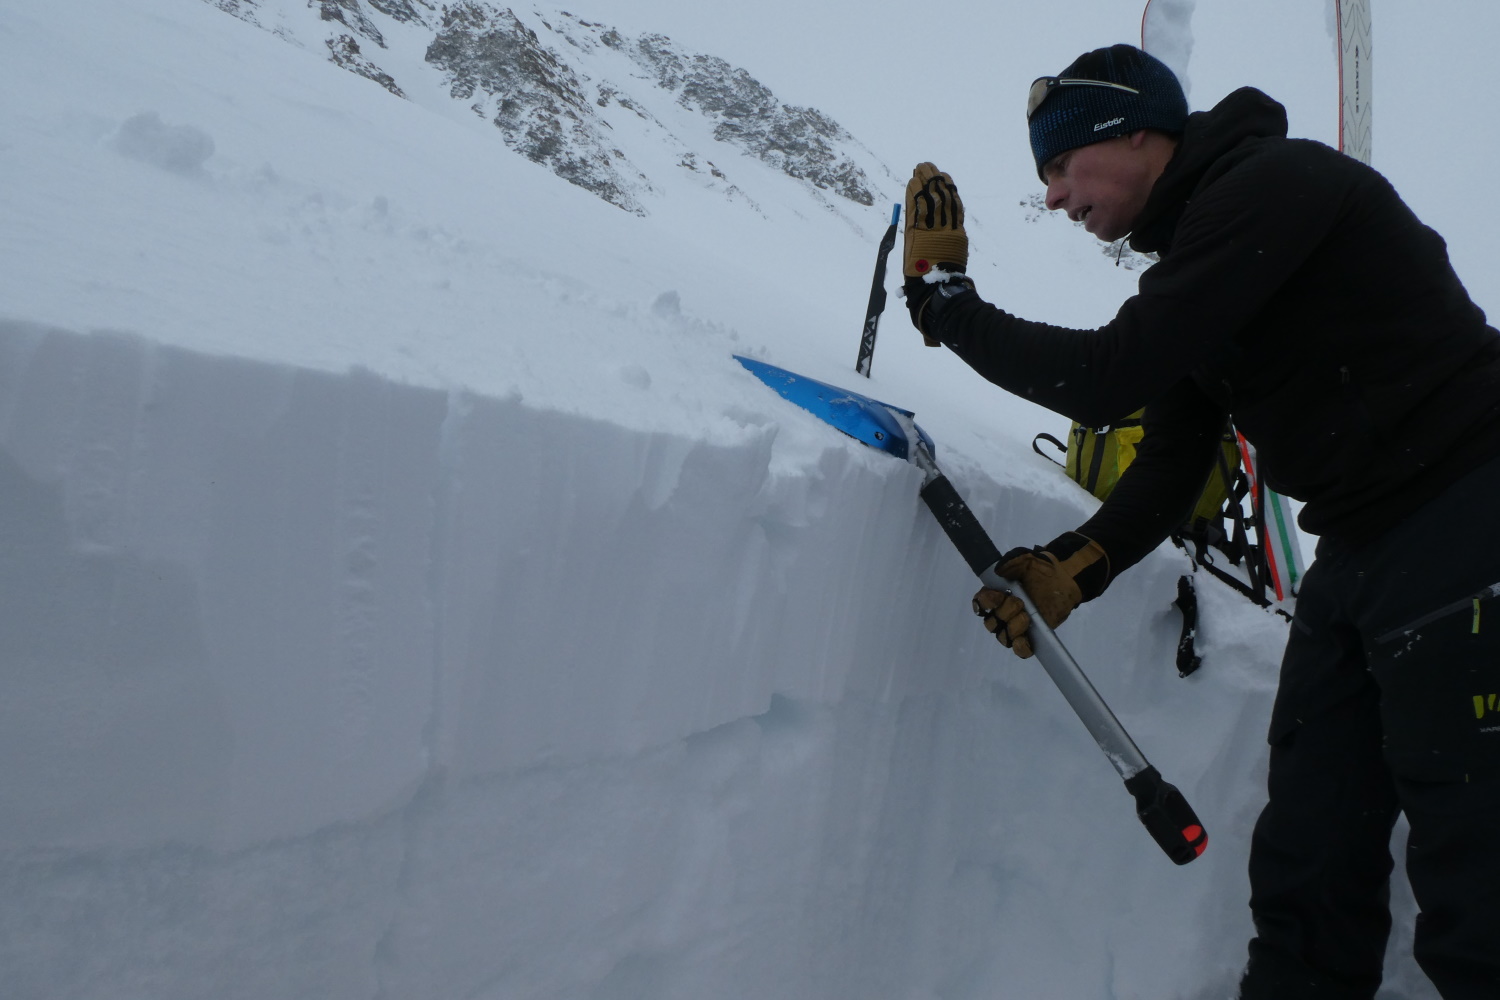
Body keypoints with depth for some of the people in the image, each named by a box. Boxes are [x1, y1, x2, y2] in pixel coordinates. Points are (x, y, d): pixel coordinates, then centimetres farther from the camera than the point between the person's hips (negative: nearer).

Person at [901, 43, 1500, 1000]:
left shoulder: (1275, 183, -15)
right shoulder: (1201, 243, 14)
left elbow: (1108, 379, -22)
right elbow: (1176, 460, 12)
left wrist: (945, 299, -10)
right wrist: (1071, 567, -3)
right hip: (1358, 552, 9)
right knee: (1306, 869, 10)